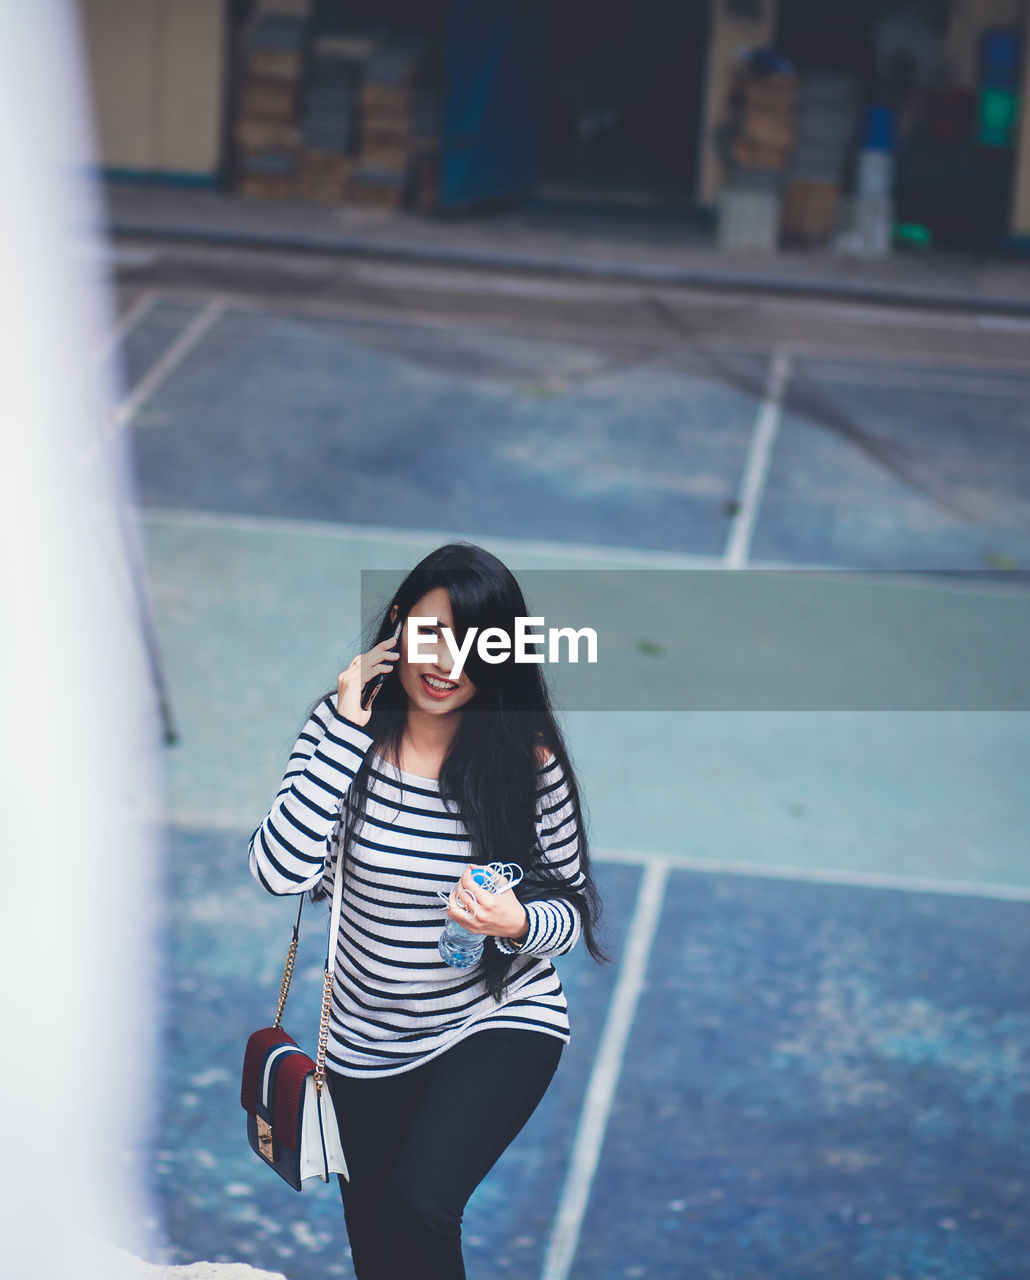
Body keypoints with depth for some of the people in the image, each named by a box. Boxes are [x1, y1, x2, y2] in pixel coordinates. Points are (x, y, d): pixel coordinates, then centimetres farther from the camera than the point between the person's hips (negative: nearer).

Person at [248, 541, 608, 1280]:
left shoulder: (528, 762, -14)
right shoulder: (341, 736, -12)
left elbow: (574, 910, -5)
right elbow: (282, 871, -24)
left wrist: (518, 925, -28)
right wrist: (345, 729, -25)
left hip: (500, 1024, -3)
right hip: (368, 1045, 3)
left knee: (417, 1206, -27)